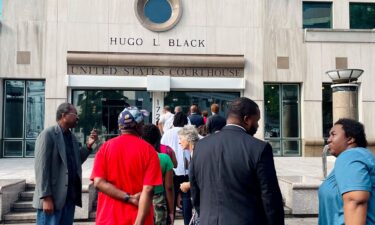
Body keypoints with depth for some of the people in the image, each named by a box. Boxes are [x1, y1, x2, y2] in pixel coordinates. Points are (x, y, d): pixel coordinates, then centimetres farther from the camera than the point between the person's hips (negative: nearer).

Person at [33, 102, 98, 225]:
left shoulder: (72, 136, 14)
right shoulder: (48, 134, -9)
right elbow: (41, 168, -14)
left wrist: (88, 146, 4)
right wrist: (46, 197, -18)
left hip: (70, 196, 7)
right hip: (52, 197, -7)